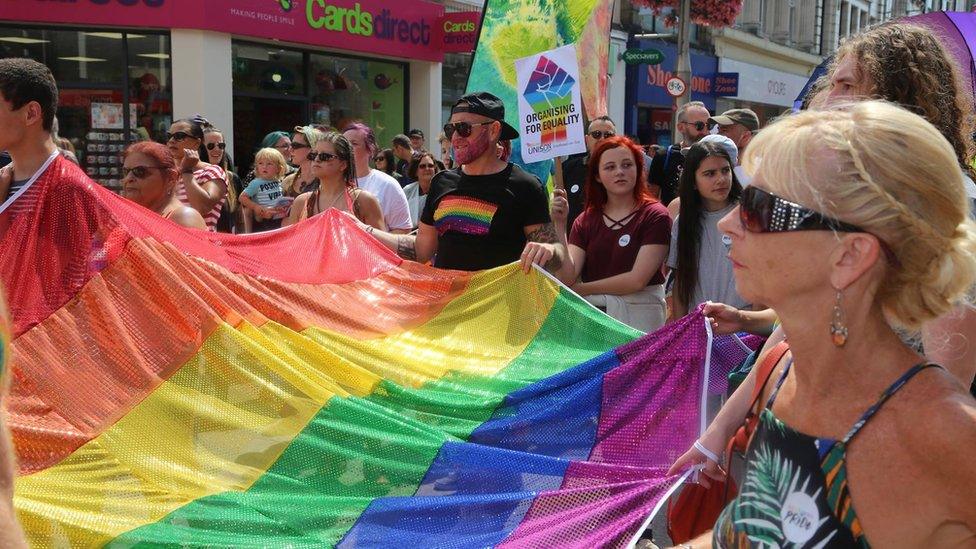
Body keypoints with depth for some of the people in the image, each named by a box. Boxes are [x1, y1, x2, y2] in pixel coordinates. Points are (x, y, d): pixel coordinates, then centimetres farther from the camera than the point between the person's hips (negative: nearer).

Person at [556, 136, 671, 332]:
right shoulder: (585, 221, 5)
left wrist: (580, 289, -6)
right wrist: (560, 226, -15)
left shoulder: (655, 216, -7)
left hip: (639, 317, -3)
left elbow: (638, 279, -15)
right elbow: (567, 278, -5)